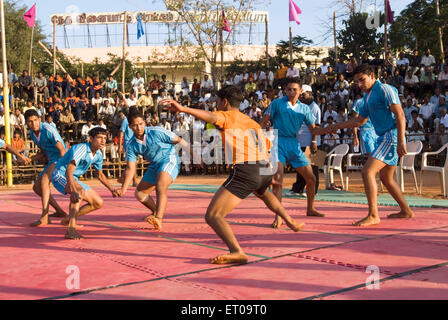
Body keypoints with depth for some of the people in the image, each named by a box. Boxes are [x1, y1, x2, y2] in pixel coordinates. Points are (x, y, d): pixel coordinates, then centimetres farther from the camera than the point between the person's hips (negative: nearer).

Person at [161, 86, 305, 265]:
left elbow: (211, 117, -18)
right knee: (264, 193, 44)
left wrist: (183, 109, -30)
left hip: (246, 171, -8)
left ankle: (237, 252, -30)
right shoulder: (251, 122, 26)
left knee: (212, 216, -10)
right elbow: (266, 144, 33)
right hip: (265, 169, 8)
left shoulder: (227, 116, 5)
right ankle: (292, 223, 54)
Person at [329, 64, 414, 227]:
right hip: (384, 138, 10)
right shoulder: (368, 96, 19)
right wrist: (340, 125, 23)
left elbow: (400, 115, -17)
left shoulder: (384, 89, -10)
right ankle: (406, 211, 30)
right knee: (386, 178, 18)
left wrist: (400, 141, -24)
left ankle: (373, 216, -23)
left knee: (367, 172, -19)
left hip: (392, 137, -10)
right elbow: (361, 120, 32)